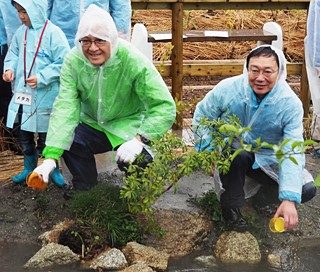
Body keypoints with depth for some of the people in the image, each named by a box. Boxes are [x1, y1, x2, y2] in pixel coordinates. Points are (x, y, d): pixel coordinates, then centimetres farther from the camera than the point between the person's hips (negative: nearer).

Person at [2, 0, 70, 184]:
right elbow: (13, 54, 17)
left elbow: (63, 63, -16)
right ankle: (30, 168, 35)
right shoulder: (21, 32, 5)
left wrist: (41, 78, -22)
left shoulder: (53, 33, -14)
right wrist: (10, 68, -3)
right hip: (22, 94, 6)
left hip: (45, 96, -6)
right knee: (24, 135, 16)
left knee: (46, 137, 7)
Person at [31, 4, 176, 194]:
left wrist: (140, 140, -42)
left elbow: (165, 106, -28)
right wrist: (51, 157, -34)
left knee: (134, 159, -29)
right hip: (92, 124, 3)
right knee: (66, 141, -22)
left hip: (129, 126, -3)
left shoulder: (134, 61, -27)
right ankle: (84, 188, 8)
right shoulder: (73, 61, -16)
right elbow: (65, 107, -23)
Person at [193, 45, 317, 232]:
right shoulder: (227, 89, -20)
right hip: (230, 153, -1)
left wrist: (289, 200, -38)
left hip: (269, 160, 2)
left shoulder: (291, 104, -22)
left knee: (307, 189, -16)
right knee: (238, 154, -38)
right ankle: (231, 208, -13)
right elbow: (202, 116, -2)